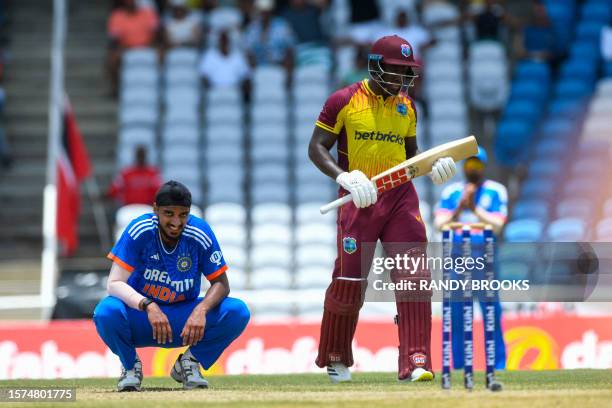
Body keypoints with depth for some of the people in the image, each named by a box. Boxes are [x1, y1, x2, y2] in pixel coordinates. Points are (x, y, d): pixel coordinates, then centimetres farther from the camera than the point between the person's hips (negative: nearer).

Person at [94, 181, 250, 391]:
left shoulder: (201, 234, -13)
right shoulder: (139, 231, -18)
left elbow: (221, 283, -8)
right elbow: (115, 284, -23)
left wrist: (201, 309, -30)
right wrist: (148, 306, -40)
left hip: (185, 321, 2)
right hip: (140, 320, -2)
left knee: (238, 312, -21)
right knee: (106, 312, -35)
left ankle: (189, 362, 4)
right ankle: (130, 365, -2)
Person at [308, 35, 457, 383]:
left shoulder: (407, 106, 11)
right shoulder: (343, 101, -3)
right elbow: (317, 148, -4)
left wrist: (433, 167, 0)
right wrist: (344, 176, -19)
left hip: (401, 197, 4)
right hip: (358, 199, -4)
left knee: (414, 279, -10)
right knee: (349, 281, -2)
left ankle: (416, 362, -12)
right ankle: (336, 359, 20)